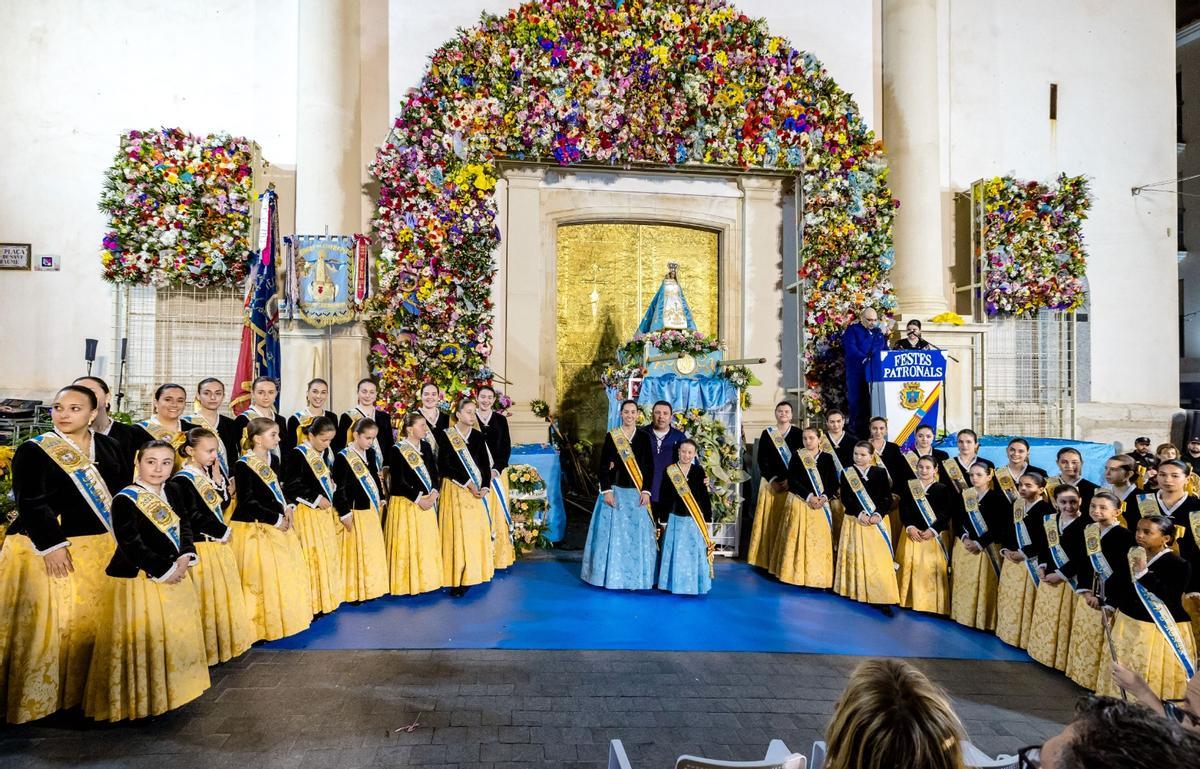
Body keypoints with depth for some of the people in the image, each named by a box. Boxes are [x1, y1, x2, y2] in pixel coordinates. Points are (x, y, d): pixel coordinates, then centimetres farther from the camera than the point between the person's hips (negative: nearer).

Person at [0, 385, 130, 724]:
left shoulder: (109, 448, 10)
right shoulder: (33, 451, -3)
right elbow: (30, 503, -11)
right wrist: (51, 545, -18)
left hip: (102, 547, 4)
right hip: (50, 548, -4)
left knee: (92, 619, 9)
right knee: (49, 622, -2)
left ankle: (86, 688, 23)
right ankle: (41, 696, 12)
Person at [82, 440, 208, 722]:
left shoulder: (170, 494, 9)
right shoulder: (126, 499, -14)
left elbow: (184, 528, 11)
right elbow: (131, 544, -20)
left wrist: (185, 557, -7)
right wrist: (164, 571, -17)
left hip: (174, 578, 8)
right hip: (138, 581, -8)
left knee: (174, 637, 16)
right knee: (141, 642, 0)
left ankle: (169, 692, 32)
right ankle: (141, 701, 15)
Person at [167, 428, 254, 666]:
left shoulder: (207, 474, 9)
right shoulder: (181, 481, -16)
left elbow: (223, 504, 11)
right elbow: (193, 517, -19)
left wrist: (217, 481, -2)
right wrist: (223, 532, -11)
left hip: (218, 545, 8)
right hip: (201, 548, -8)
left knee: (224, 595, 16)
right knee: (207, 598, 0)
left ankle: (226, 642, 29)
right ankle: (209, 649, 13)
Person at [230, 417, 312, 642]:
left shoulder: (273, 460, 8)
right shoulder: (243, 465, -15)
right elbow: (248, 502, -18)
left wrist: (286, 508, -1)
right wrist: (276, 520, -15)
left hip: (277, 525, 8)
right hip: (255, 528, -8)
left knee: (288, 571, 13)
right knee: (262, 577, -2)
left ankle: (288, 618, 28)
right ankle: (263, 625, 12)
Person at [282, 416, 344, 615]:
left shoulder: (322, 454, 11)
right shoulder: (296, 455, -13)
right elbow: (291, 486, -18)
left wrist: (332, 491, 5)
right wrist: (316, 499, -15)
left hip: (325, 512, 8)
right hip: (307, 514, -8)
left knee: (329, 555, 13)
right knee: (312, 557, -4)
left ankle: (327, 598, 24)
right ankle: (312, 603, 5)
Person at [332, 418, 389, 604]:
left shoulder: (370, 454, 8)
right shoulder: (343, 457, -13)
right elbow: (339, 489, -14)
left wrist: (380, 501, 14)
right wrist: (345, 514, -15)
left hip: (372, 511, 7)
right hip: (355, 513, -7)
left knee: (373, 551, 13)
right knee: (355, 553, 2)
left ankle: (370, 588, 26)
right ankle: (354, 592, 14)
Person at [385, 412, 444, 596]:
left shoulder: (426, 446, 7)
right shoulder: (397, 450, -11)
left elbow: (435, 473, 8)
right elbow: (399, 482, -14)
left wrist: (433, 493, -9)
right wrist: (418, 499, -16)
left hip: (427, 502, 6)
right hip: (406, 503, -6)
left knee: (427, 542, 11)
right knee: (407, 544, 1)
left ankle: (425, 580, 24)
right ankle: (407, 583, 13)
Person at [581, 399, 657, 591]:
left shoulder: (644, 437, 4)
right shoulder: (611, 436, 1)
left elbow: (650, 466, 3)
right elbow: (603, 466, -1)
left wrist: (646, 491, -6)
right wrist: (606, 490, -10)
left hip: (637, 493, 1)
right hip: (615, 491, -1)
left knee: (637, 535, 3)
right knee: (613, 533, 1)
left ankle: (635, 577, 14)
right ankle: (611, 575, 11)